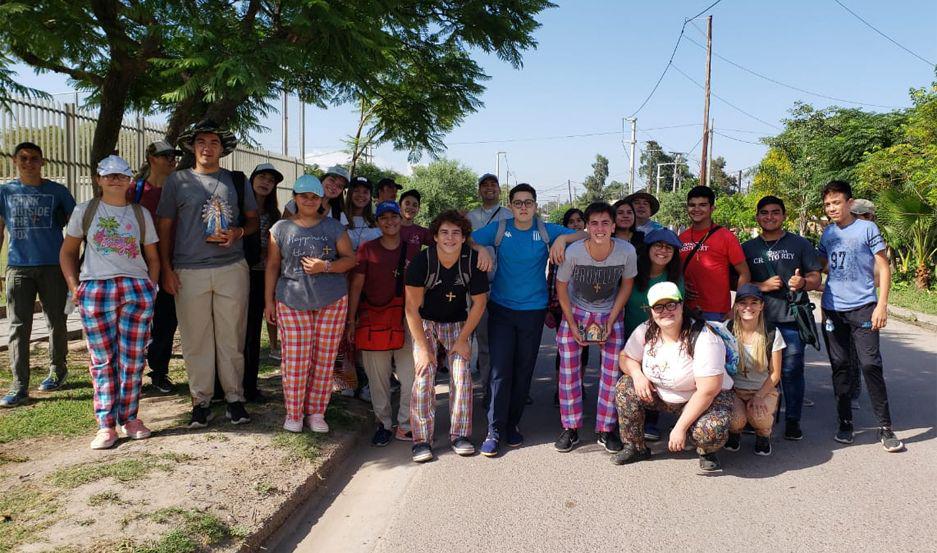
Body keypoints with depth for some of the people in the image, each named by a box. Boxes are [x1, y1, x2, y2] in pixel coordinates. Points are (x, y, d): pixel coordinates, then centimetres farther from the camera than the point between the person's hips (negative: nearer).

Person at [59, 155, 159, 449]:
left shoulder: (141, 214, 14)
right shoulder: (85, 211, 10)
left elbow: (152, 257, 17)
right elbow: (67, 251, 12)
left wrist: (150, 288, 5)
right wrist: (74, 287, 1)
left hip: (137, 289, 1)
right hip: (95, 289, -1)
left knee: (133, 358, 2)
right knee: (102, 359, 0)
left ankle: (129, 417, 16)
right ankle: (106, 425, 7)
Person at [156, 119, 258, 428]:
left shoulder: (237, 180, 11)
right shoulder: (177, 181, 7)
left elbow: (253, 219, 17)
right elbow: (164, 227, 8)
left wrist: (238, 232, -6)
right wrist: (166, 269, 0)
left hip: (232, 269, 1)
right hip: (189, 272, -1)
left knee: (232, 338, 4)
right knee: (196, 340, 3)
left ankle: (234, 398, 15)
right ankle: (201, 401, 14)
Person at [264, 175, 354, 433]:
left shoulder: (334, 227, 7)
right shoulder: (281, 228, 7)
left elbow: (350, 258, 6)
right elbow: (272, 266, 9)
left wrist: (326, 266, -12)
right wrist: (269, 301, 6)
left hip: (332, 302, 1)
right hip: (292, 303, 0)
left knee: (324, 359, 3)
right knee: (295, 360, -4)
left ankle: (316, 412, 16)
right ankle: (294, 413, 12)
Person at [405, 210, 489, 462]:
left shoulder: (472, 261, -17)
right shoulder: (422, 261, -22)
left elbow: (479, 302, -6)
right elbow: (412, 307, -19)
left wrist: (463, 339, -6)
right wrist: (423, 347, -19)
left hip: (458, 323, 2)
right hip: (425, 322, -2)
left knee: (462, 377, -9)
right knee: (423, 377, -13)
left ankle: (460, 435, 4)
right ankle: (422, 440, -6)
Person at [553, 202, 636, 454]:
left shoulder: (627, 251, -22)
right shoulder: (573, 252, -25)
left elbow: (627, 284, -5)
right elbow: (561, 285, -10)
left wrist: (611, 321, -9)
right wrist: (572, 324, -11)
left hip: (610, 312, 1)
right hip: (576, 311, -1)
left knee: (612, 370, -5)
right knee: (568, 368, -6)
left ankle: (605, 430, 9)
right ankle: (570, 429, 7)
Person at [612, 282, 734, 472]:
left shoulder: (704, 339, -27)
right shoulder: (645, 331, -9)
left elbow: (708, 391, -29)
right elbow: (625, 357, 4)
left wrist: (680, 427, -28)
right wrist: (637, 374, -21)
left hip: (707, 399, -5)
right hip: (661, 395, 6)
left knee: (711, 432, -35)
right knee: (625, 387, -13)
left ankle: (707, 452, 5)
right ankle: (635, 447, 5)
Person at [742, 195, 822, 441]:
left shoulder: (800, 244, 11)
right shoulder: (748, 248, 14)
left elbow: (816, 278, 8)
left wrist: (803, 282, -16)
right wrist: (762, 286, -8)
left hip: (792, 318, -1)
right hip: (759, 318, 2)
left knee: (792, 370, -2)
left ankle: (793, 420, 9)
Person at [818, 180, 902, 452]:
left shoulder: (867, 228, -1)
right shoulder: (827, 233, 11)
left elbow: (884, 268, -3)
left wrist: (882, 305, -11)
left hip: (863, 307, -4)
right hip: (833, 308, 4)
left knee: (870, 364, -8)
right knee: (840, 365, 8)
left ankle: (885, 426, 2)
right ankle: (845, 422, 18)